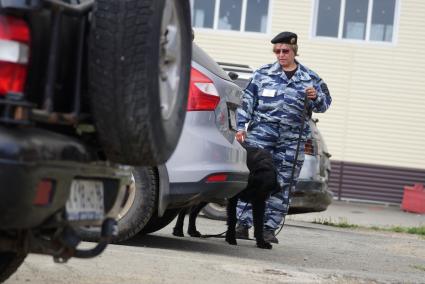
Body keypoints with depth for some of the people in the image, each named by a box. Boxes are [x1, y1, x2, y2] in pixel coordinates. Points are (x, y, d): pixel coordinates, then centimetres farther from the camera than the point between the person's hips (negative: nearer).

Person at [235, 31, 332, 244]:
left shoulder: (310, 78, 11)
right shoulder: (263, 74, 9)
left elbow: (324, 104, 13)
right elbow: (247, 101, 9)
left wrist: (316, 97, -10)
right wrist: (241, 126, 1)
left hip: (291, 140, 1)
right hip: (261, 133, -1)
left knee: (282, 185, 1)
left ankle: (269, 228, 8)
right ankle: (243, 223, -4)